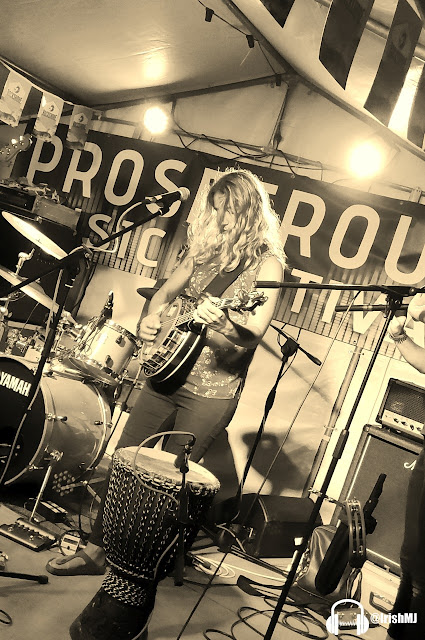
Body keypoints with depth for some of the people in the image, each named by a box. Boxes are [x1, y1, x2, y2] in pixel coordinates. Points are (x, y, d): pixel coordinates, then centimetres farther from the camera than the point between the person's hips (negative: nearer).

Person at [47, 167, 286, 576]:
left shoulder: (267, 264, -11)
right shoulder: (204, 247, 6)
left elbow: (252, 336, -21)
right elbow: (167, 290, 18)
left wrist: (217, 324, -41)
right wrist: (152, 316, -2)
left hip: (212, 390, -6)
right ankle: (95, 549, 28)